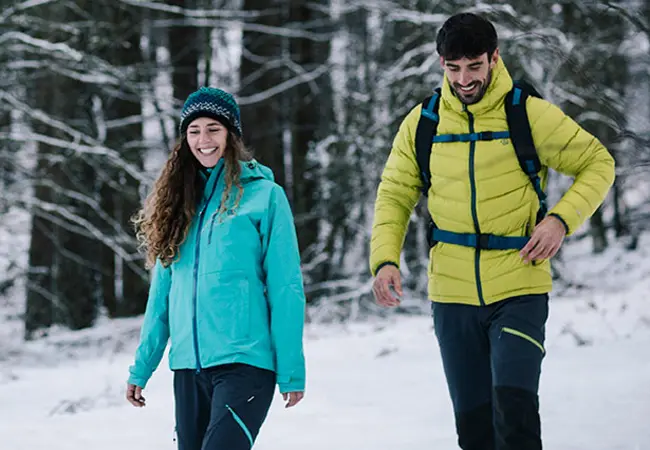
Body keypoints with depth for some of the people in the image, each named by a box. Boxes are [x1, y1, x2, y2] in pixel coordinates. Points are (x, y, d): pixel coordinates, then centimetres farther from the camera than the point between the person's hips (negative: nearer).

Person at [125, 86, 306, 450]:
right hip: (189, 366, 6)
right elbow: (162, 291, 17)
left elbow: (286, 289, -4)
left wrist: (292, 371, -8)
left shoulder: (264, 195, 0)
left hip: (244, 362, -6)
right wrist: (142, 367, 12)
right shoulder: (179, 201, 15)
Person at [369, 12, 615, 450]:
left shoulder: (530, 115, -6)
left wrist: (563, 219, -12)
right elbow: (394, 195, 12)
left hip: (520, 288, -3)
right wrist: (385, 260, -5)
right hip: (453, 296, 3)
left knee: (514, 405, -21)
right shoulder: (422, 123, 3)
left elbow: (598, 163, 4)